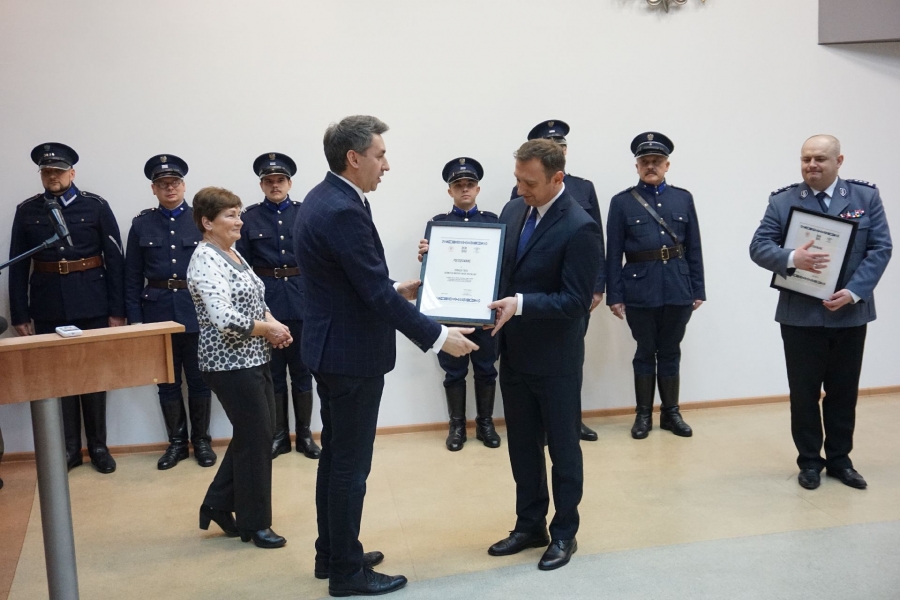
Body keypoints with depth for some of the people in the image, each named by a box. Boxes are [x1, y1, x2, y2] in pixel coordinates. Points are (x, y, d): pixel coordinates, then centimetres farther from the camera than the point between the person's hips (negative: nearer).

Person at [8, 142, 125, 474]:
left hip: (91, 304, -2)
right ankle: (68, 447, 19)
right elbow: (18, 266, 5)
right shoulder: (26, 211, 5)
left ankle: (97, 445, 19)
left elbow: (115, 259, -2)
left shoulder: (96, 206, -1)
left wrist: (117, 310, -6)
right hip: (48, 306, 2)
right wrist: (20, 315, 0)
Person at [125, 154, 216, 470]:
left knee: (199, 380, 7)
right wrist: (134, 317, 0)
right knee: (167, 382, 9)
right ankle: (177, 442, 22)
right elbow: (133, 276, 5)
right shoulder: (141, 224, 5)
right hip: (158, 312, 2)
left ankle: (201, 440, 21)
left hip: (197, 311, -1)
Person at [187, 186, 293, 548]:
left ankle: (218, 505, 31)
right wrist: (268, 329, -14)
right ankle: (255, 523, 16)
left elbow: (255, 301, 20)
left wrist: (273, 324, 0)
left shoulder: (232, 254, 12)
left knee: (251, 436, 16)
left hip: (253, 360, 9)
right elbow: (225, 319, -27)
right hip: (231, 365, -9)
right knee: (256, 440, 0)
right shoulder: (205, 261, -17)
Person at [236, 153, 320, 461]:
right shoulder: (249, 218, 4)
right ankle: (279, 434, 21)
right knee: (272, 372, 9)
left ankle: (304, 434, 20)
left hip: (302, 301, 0)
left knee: (302, 370, 8)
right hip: (266, 302, 0)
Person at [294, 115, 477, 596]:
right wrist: (438, 337, -17)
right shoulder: (344, 211, -23)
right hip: (352, 354, -10)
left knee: (336, 456, 19)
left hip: (333, 347, 10)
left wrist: (394, 288, 15)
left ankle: (331, 553, 33)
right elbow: (377, 293, -24)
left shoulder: (323, 199, 9)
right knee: (351, 464, 2)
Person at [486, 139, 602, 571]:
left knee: (562, 447, 10)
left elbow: (576, 301, -21)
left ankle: (564, 533, 27)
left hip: (556, 360, -7)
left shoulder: (580, 228, -19)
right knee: (521, 446, 17)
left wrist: (520, 304, -31)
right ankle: (529, 525, 33)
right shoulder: (513, 210, 3)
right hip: (515, 353, 7)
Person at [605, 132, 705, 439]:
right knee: (645, 352, 8)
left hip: (678, 288, 2)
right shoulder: (622, 202, 0)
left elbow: (694, 249, 7)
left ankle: (671, 412, 24)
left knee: (671, 352, 12)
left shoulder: (683, 198, 8)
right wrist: (614, 295, -7)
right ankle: (643, 414, 20)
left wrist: (698, 289, 4)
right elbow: (613, 254, -3)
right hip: (640, 290, -2)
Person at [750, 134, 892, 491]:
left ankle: (839, 459, 26)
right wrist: (791, 259, -27)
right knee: (804, 391, 6)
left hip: (849, 314, 1)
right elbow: (759, 247, -6)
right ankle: (810, 461, 20)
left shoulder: (866, 197, 2)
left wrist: (853, 292, -15)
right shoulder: (782, 201, 0)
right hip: (800, 314, -1)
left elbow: (880, 249, -2)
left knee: (844, 390, 11)